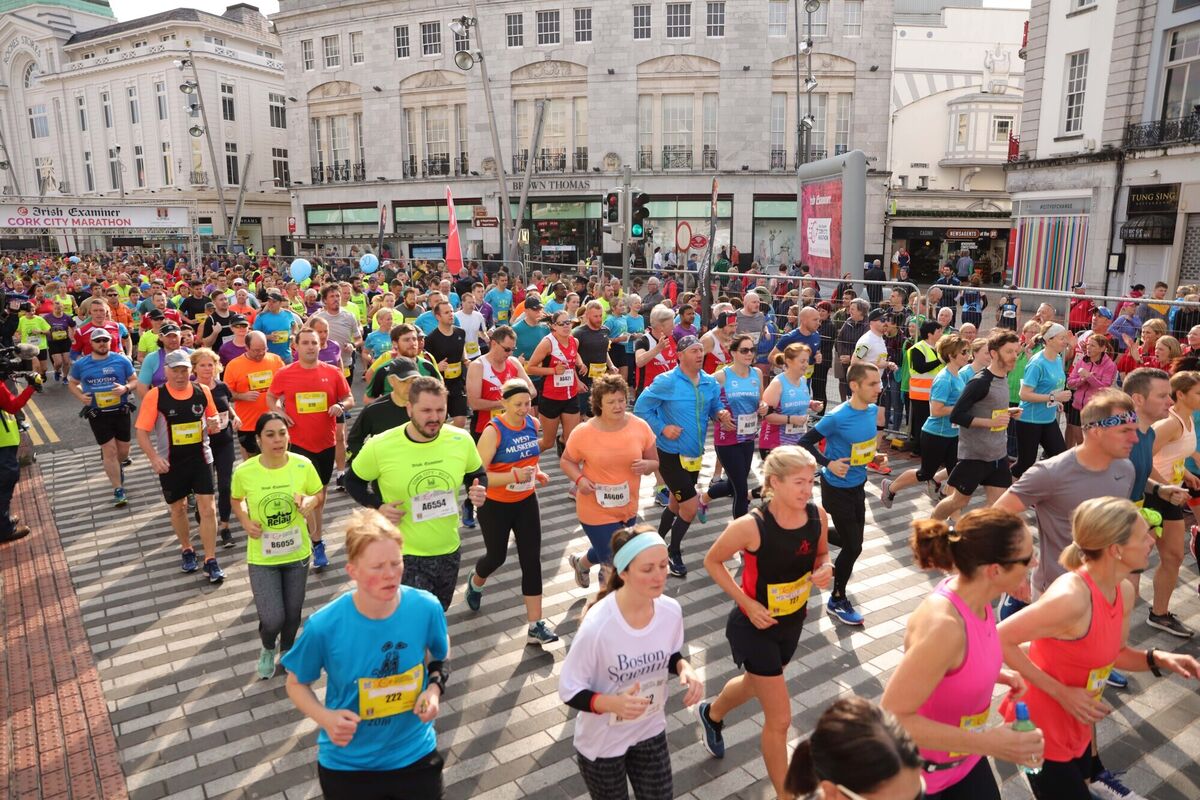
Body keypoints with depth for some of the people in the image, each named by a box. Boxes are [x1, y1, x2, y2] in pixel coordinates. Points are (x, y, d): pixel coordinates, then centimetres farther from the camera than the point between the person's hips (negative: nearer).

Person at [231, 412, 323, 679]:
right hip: (262, 557, -1)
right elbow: (236, 500, 6)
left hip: (297, 552, 1)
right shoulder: (244, 471, -15)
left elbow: (318, 494, 2)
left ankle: (287, 651, 49)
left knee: (293, 612, 16)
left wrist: (309, 502, -21)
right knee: (273, 618, -6)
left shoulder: (303, 465, -15)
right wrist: (246, 522, -12)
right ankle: (267, 649, 32)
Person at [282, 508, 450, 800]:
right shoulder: (324, 625, -23)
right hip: (347, 765, -1)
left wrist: (435, 689, -15)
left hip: (416, 756, 1)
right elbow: (297, 683, -4)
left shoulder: (426, 608, -18)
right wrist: (325, 718, -21)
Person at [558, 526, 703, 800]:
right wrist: (613, 703, -37)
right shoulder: (597, 626, -32)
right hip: (601, 743, -4)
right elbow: (569, 690, -21)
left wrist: (685, 668, -17)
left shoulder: (671, 610, -17)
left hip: (651, 732, 4)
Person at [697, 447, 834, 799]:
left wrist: (825, 569, -17)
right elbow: (712, 562, -14)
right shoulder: (750, 526, -30)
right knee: (780, 718, 1)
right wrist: (746, 603, -20)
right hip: (755, 627, -6)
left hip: (793, 623, 7)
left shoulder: (817, 516, -14)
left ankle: (712, 714, 63)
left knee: (754, 684, 31)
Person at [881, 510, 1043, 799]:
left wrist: (996, 674, -4)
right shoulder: (943, 626, -35)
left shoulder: (975, 597, -10)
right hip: (919, 775, -7)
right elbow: (892, 717, -33)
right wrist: (989, 743, -31)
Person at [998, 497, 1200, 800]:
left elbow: (1115, 653, 11)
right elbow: (1000, 640, -30)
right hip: (1041, 726, -9)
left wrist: (1158, 659, -8)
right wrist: (1061, 693, -25)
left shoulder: (1124, 591, -4)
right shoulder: (1071, 597, -33)